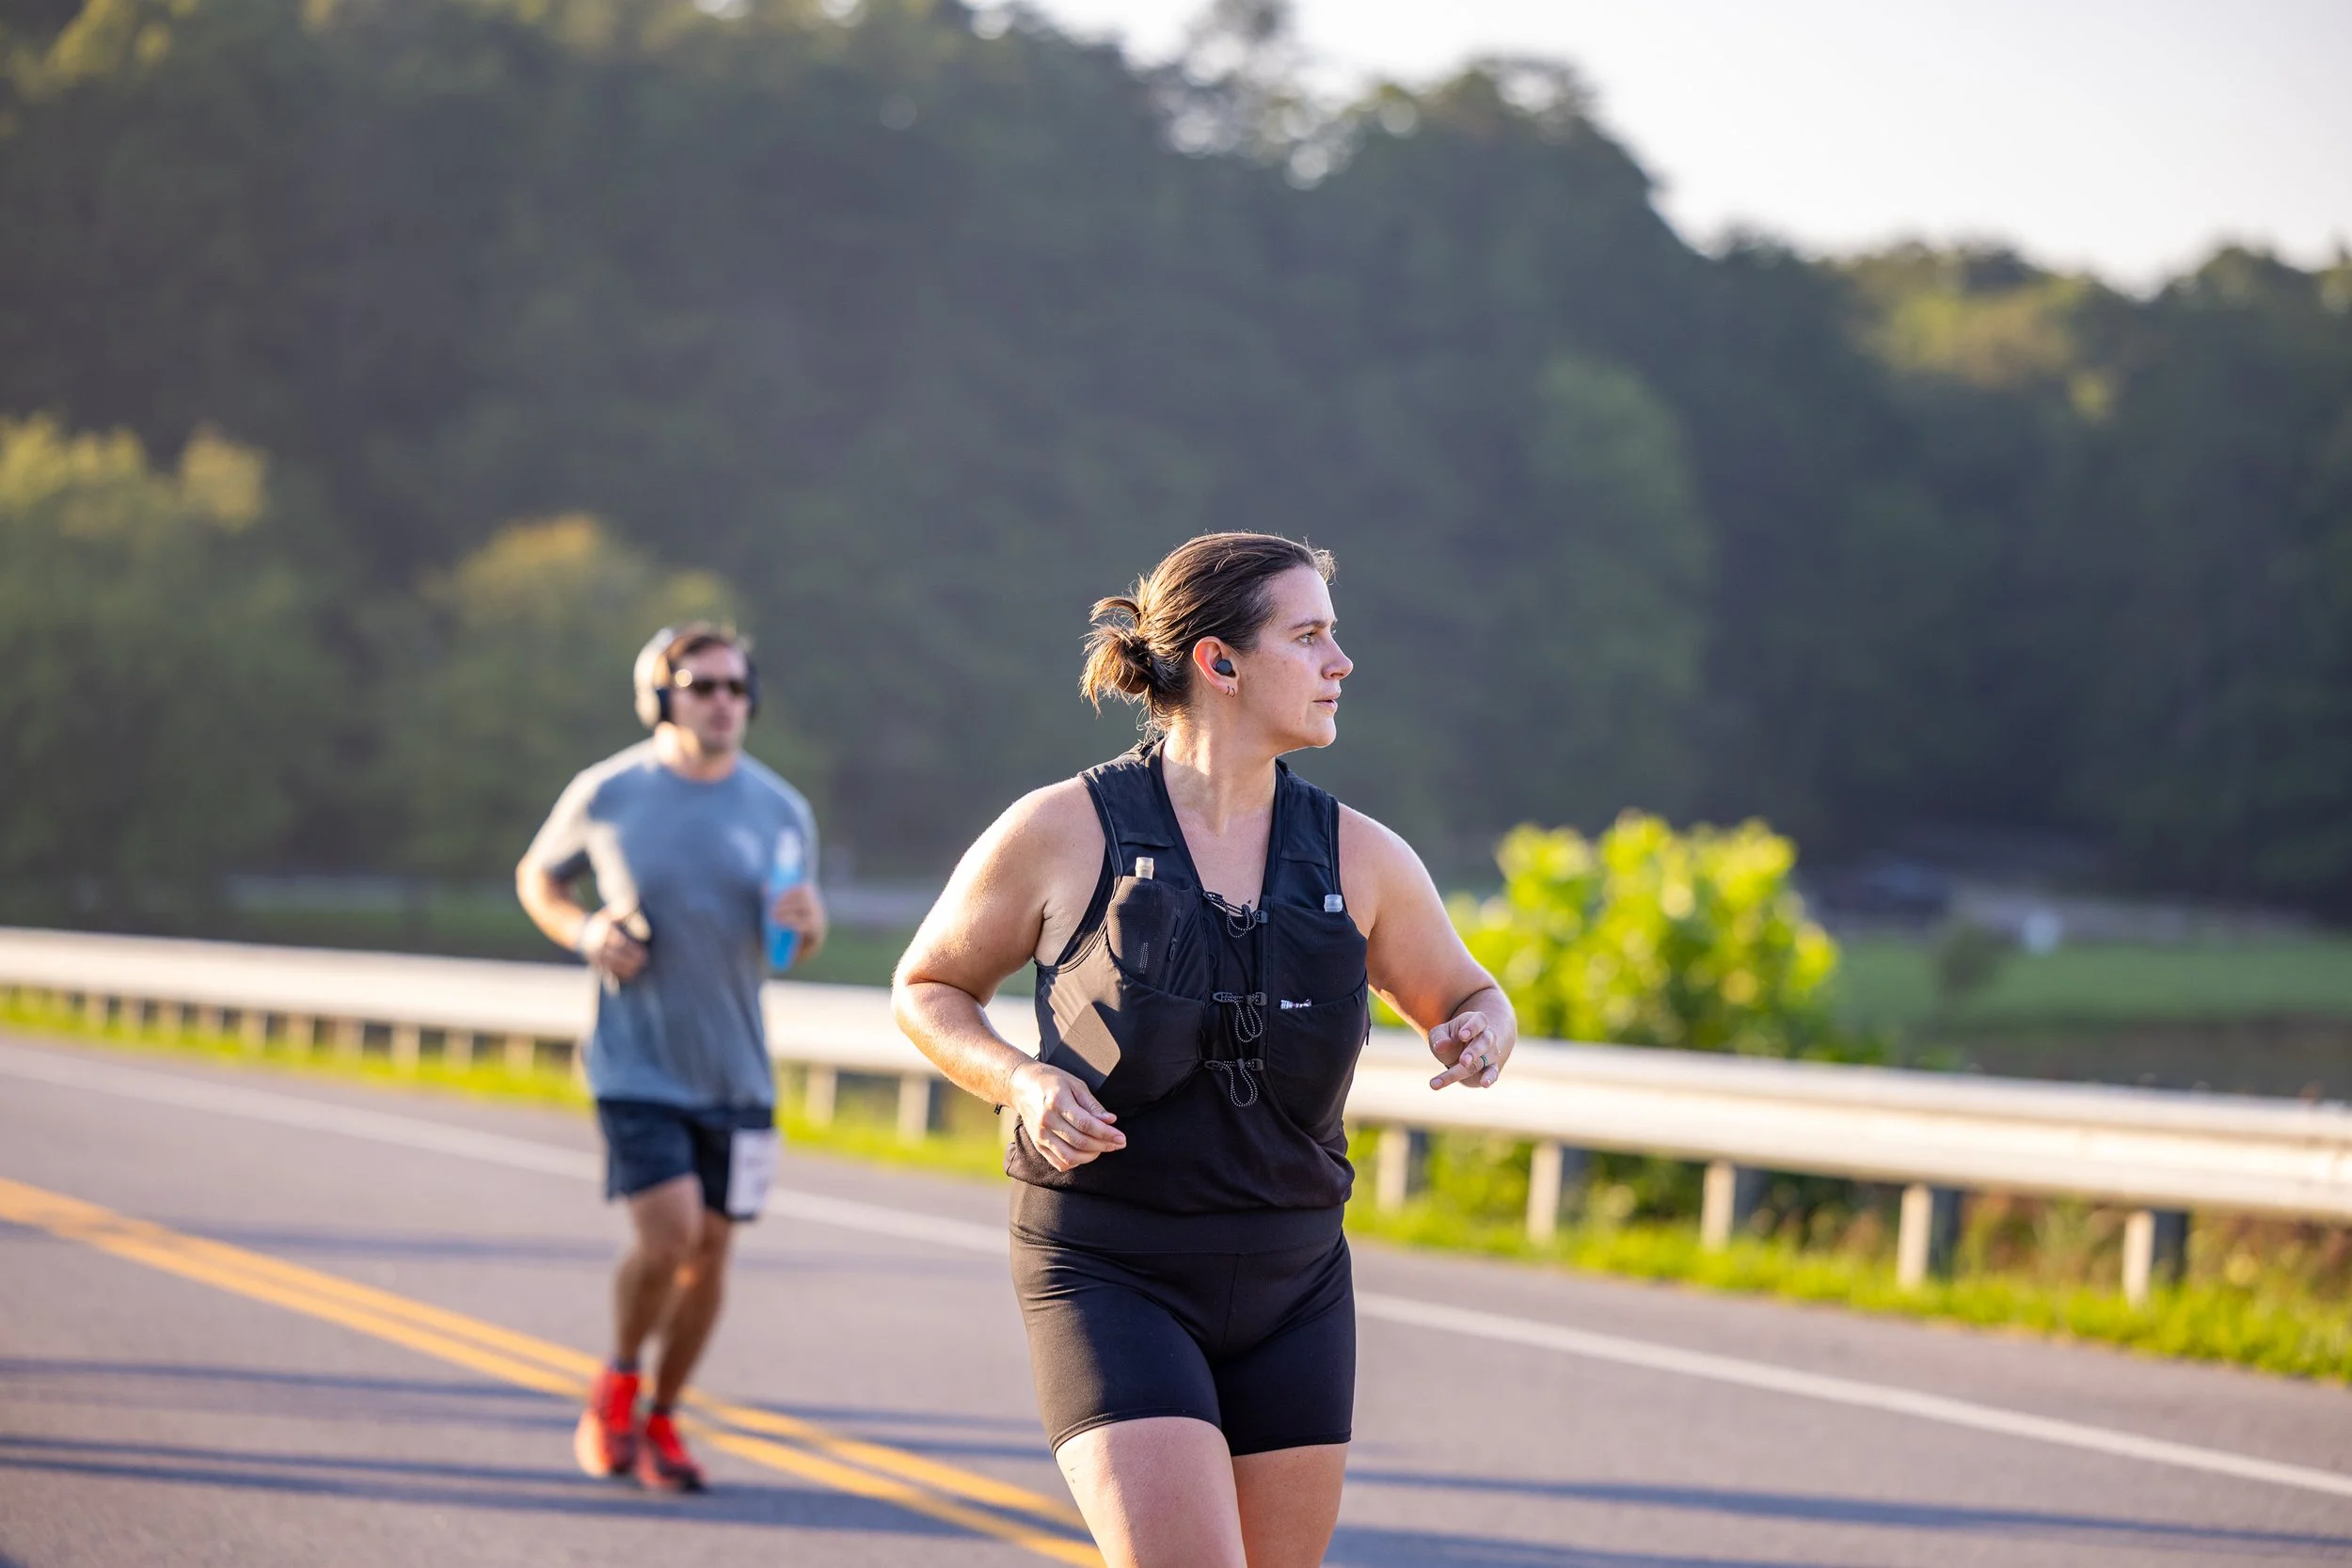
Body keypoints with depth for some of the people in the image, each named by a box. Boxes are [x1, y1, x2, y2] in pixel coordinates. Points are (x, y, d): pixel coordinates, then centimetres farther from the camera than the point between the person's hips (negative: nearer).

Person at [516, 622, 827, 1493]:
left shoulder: (781, 812, 1)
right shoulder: (607, 796, -5)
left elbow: (798, 942, 12)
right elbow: (537, 876, 11)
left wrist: (807, 927, -13)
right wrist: (583, 933, -9)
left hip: (736, 1070, 3)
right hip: (637, 1063, -3)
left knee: (709, 1249, 6)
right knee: (668, 1232, -16)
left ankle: (661, 1421, 24)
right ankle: (618, 1381, 11)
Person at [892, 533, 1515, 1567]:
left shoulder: (1360, 858, 1)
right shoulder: (1062, 833, -8)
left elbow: (1462, 997, 16)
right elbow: (928, 989, 5)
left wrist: (1480, 1035, -8)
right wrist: (1022, 1082, -15)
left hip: (1293, 1287, 5)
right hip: (1110, 1277, -5)